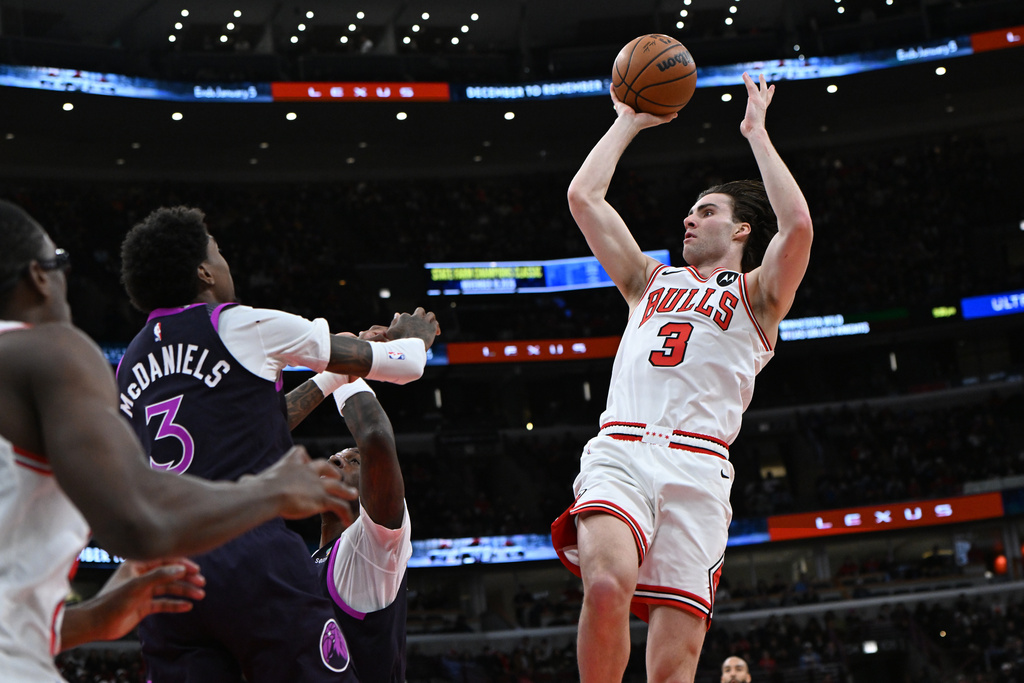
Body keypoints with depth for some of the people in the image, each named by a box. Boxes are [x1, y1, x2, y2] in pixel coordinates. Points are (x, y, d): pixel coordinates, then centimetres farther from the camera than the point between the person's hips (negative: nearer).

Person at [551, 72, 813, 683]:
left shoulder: (756, 294, 20)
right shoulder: (651, 280, 31)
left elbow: (798, 225, 0)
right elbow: (583, 197, 25)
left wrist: (757, 133, 10)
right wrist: (629, 121, 32)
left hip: (696, 467, -2)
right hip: (618, 453, 2)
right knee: (608, 583, -31)